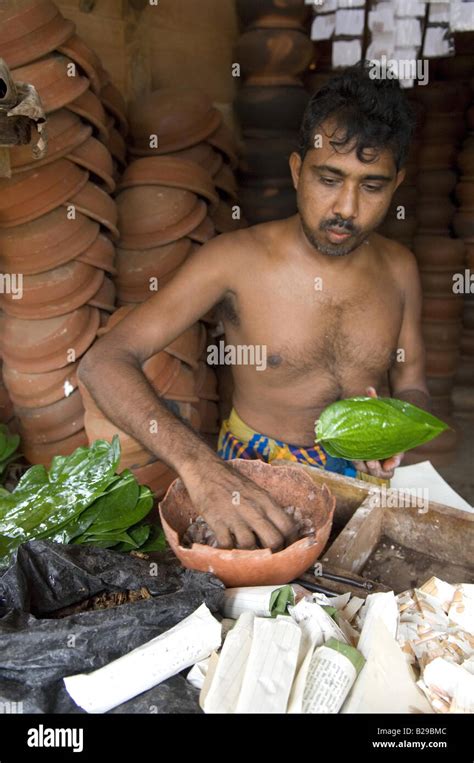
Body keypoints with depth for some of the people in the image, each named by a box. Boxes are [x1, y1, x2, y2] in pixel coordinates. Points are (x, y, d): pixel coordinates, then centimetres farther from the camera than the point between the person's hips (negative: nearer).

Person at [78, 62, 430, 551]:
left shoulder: (399, 267, 0)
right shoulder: (236, 260, -15)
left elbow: (411, 386, 12)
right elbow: (103, 362, -23)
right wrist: (199, 468, -38)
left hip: (361, 475, 4)